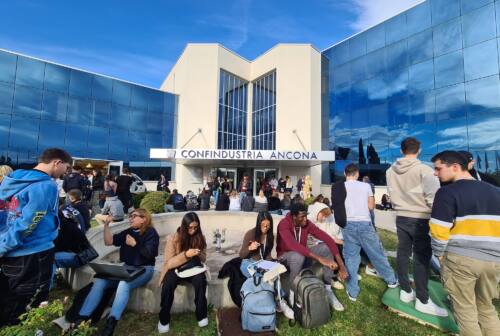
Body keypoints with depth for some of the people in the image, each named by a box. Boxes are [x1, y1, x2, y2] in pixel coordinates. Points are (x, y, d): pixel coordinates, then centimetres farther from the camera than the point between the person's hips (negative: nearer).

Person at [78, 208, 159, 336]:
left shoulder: (151, 233, -6)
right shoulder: (128, 232, 14)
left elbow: (150, 254, -15)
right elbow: (109, 241, 5)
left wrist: (134, 244, -16)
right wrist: (106, 225, -4)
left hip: (143, 269, -6)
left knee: (124, 284, -32)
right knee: (99, 281, -14)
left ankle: (111, 323, -33)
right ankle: (82, 317, -11)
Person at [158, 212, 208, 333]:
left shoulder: (200, 237, -6)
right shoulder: (173, 238, -14)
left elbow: (203, 259, 3)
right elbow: (168, 263, -15)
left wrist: (198, 255, -22)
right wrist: (185, 255, -32)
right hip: (175, 268, -1)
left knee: (200, 280, -29)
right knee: (168, 284, -30)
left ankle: (202, 314, -6)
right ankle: (164, 318, -3)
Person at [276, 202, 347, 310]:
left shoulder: (307, 223, -13)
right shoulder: (284, 224, -27)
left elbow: (328, 239, -17)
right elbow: (293, 245, -42)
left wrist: (341, 265, -25)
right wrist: (319, 258, -47)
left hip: (302, 255, 5)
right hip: (285, 257, -5)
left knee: (327, 247, -16)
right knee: (298, 256, -40)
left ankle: (327, 289, -6)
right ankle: (292, 293, -15)